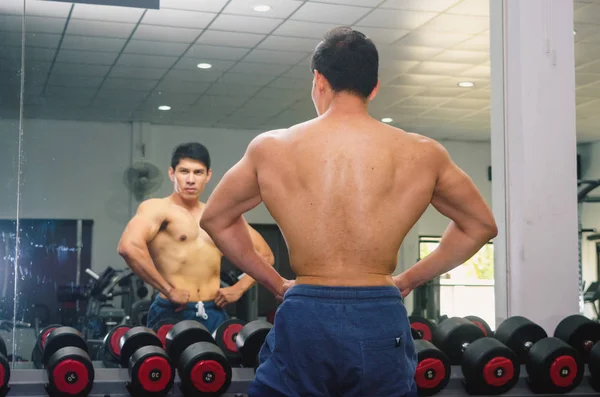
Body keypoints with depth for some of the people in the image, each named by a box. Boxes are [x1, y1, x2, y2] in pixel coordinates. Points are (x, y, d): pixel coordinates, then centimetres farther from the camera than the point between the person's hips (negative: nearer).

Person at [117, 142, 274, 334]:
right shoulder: (157, 208, -3)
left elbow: (265, 255, 21)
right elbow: (129, 247, -23)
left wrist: (239, 288, 6)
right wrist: (168, 290, -20)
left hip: (214, 315, 5)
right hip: (172, 314, -5)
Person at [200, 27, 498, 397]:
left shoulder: (271, 148, 4)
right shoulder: (422, 153, 3)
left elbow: (215, 218, 18)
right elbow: (481, 224, 17)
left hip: (302, 321, 0)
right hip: (382, 323, 1)